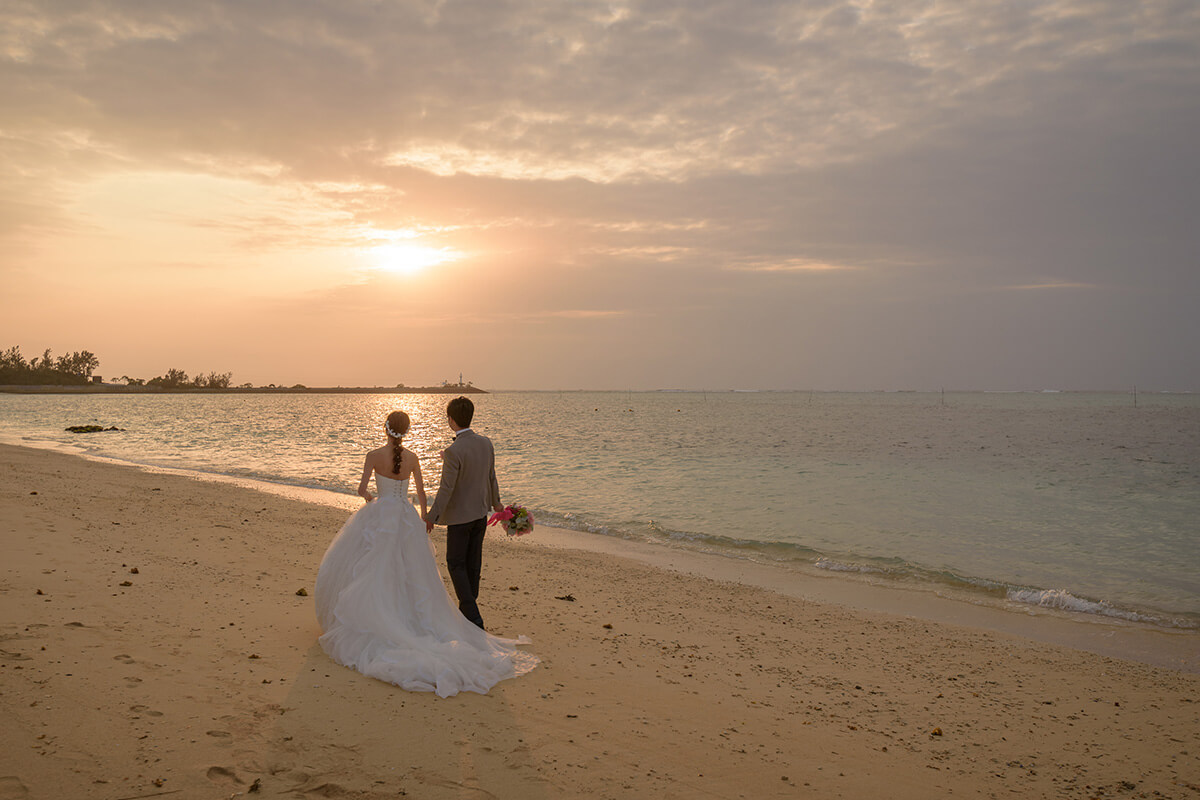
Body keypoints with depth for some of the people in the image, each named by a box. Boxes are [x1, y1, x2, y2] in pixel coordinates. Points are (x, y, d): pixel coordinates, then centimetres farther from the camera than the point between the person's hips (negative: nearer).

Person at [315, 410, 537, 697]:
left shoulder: (374, 455, -9)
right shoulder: (412, 458, -1)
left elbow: (362, 488, -11)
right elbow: (421, 492, 5)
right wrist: (425, 519, 18)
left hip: (379, 516, -2)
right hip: (406, 518, 3)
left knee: (369, 571, 10)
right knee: (410, 574, 9)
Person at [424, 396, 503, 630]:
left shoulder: (454, 451, -25)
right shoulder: (486, 443, -3)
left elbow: (446, 489, -22)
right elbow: (491, 477, 10)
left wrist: (431, 517, -11)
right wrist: (496, 502, 26)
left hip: (460, 517, -7)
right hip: (480, 512, 7)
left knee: (456, 564, 4)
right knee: (473, 563, 17)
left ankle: (473, 618, -3)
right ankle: (467, 608, 32)